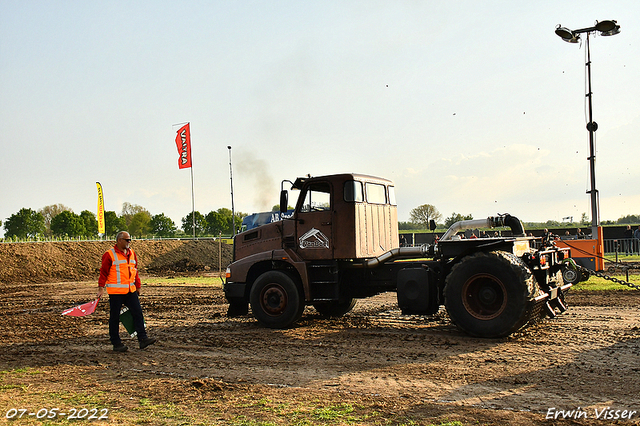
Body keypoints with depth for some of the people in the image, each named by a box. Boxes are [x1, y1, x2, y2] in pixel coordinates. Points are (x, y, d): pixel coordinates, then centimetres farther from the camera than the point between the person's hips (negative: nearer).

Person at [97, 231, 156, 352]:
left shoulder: (132, 253, 12)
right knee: (115, 317, 3)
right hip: (115, 292, -6)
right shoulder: (109, 255, -7)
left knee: (138, 313, 0)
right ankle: (116, 343, 12)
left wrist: (138, 286, 23)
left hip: (130, 291, 6)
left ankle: (142, 338, 3)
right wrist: (101, 288, -10)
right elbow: (103, 272, -5)